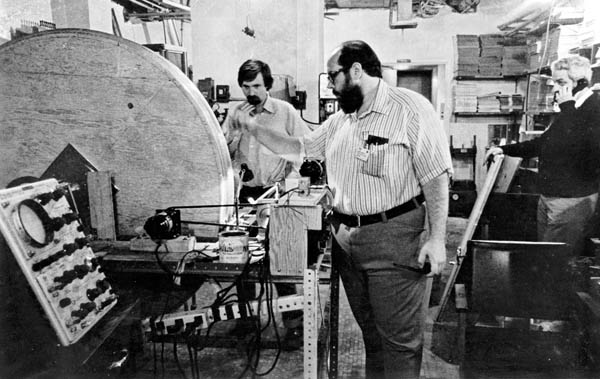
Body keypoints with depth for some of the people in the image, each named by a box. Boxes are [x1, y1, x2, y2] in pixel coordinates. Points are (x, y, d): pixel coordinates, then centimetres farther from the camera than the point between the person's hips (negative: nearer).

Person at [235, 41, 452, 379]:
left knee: (400, 338, 1)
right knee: (370, 331, 19)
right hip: (345, 238, 7)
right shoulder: (339, 122, 13)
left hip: (394, 240, -7)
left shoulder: (411, 108, -10)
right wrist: (255, 127, 15)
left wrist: (437, 238, -17)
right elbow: (297, 149, 22)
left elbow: (436, 178, -13)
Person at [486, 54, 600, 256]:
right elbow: (543, 144, 25)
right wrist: (504, 149, 19)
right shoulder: (571, 111, 15)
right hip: (548, 198, 9)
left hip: (571, 201, -9)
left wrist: (568, 109, -25)